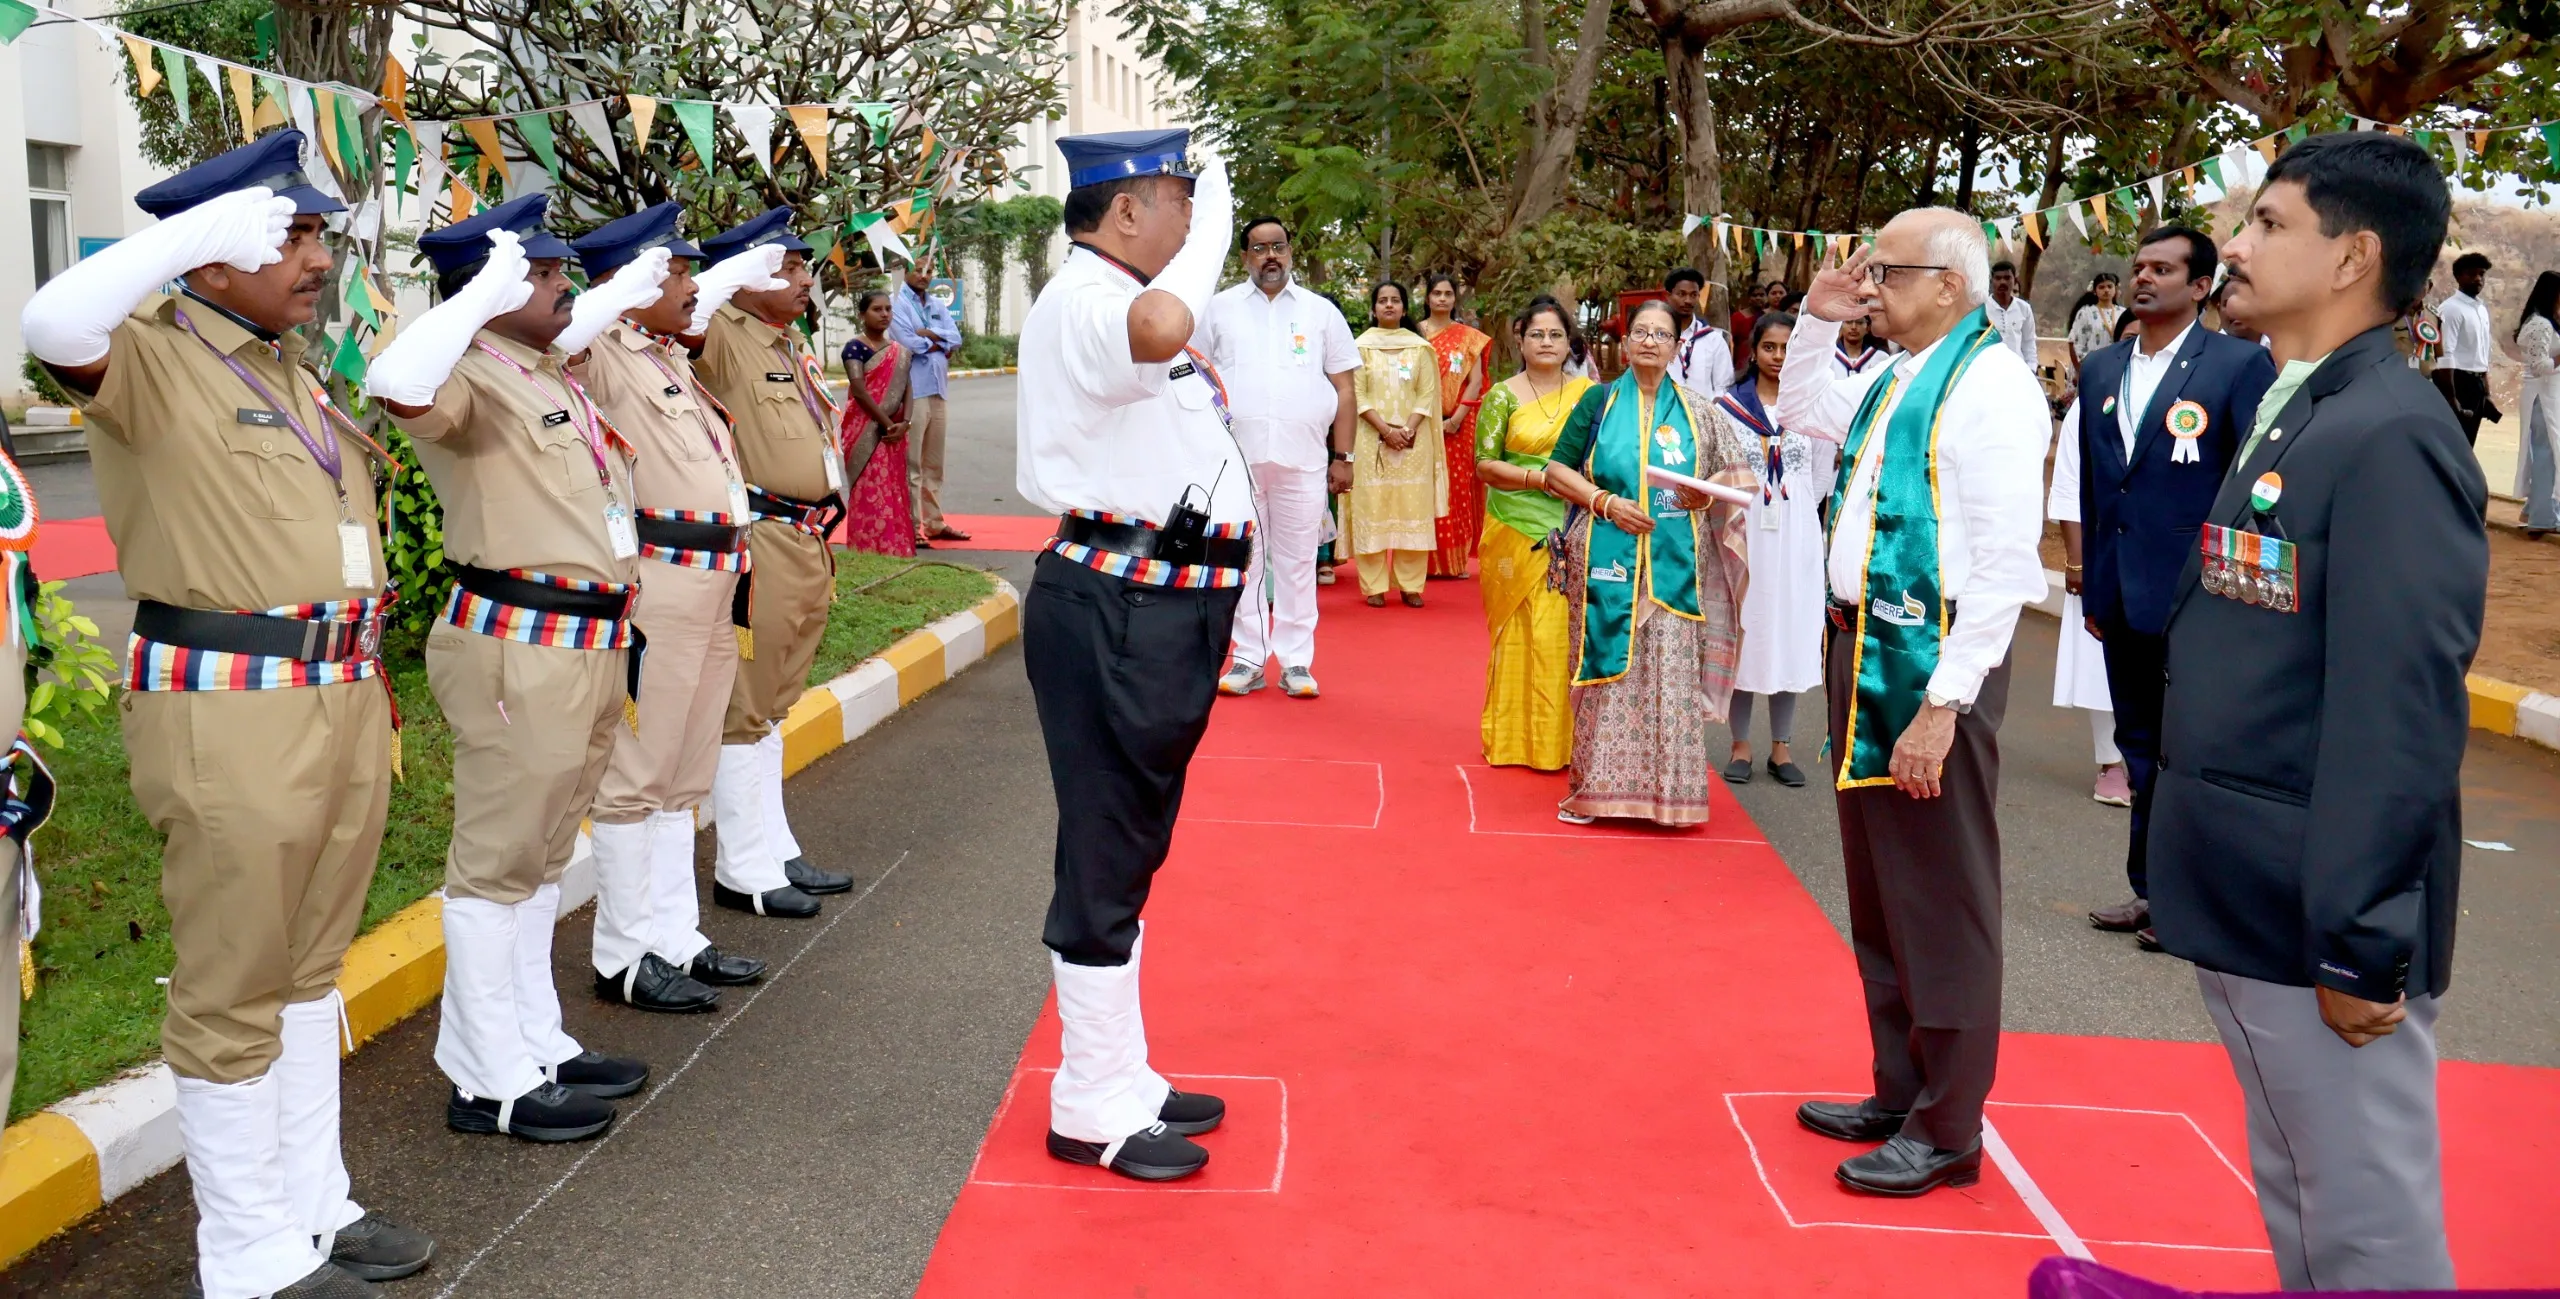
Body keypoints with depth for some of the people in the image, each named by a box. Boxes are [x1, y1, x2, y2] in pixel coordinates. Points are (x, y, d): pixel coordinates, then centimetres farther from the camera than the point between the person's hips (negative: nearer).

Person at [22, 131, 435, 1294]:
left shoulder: (298, 370, 15)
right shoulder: (150, 359, -9)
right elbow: (53, 324, -33)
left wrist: (373, 680, 20)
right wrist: (201, 227, -25)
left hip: (344, 704, 8)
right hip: (230, 714, -8)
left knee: (310, 967, 17)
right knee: (232, 991, 2)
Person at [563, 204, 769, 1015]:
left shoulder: (671, 356, 16)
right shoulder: (605, 356, -11)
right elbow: (554, 335, -32)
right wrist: (629, 287, -26)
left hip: (712, 581, 10)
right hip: (658, 579, -10)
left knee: (683, 775, 15)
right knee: (637, 773, -1)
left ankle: (675, 938, 25)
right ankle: (625, 957, 7)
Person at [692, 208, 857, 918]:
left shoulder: (790, 344, 16)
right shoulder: (724, 337, -12)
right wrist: (740, 271, -28)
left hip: (808, 544, 9)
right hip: (760, 546, -9)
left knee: (771, 707, 17)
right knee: (745, 710, -1)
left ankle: (776, 852, 26)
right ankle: (744, 871, 8)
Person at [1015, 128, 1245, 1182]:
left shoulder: (1117, 302, 18)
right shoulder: (1082, 303, -16)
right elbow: (1158, 329, -40)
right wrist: (1212, 224, -25)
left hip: (1159, 612, 11)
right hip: (1113, 613, -11)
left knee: (1129, 851, 18)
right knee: (1107, 856, -2)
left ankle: (1121, 1083, 32)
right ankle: (1091, 1112, 9)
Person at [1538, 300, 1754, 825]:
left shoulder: (1696, 413, 8)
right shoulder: (1599, 402, 6)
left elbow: (1733, 473, 11)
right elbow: (1558, 469, 3)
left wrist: (1706, 493, -10)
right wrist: (1607, 502, -11)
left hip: (1673, 566, 1)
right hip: (1608, 560, -1)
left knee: (1669, 673, 0)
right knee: (1606, 667, 1)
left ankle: (1665, 788, 8)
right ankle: (1596, 786, 10)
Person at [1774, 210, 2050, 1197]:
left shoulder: (1991, 384, -15)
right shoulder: (1892, 381, 10)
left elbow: (2005, 562, -20)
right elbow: (1799, 413, 32)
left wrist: (1943, 705, -23)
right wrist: (1816, 320, 15)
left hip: (1934, 664, -9)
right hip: (1863, 646, 9)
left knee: (1942, 900, 1)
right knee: (1878, 891, 18)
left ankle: (1948, 1133, 14)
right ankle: (1900, 1093, 34)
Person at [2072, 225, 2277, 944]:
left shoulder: (2239, 364, -7)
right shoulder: (2101, 369, 10)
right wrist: (2092, 587, 13)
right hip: (2123, 595, 6)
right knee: (2141, 746, 14)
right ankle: (2151, 889, 25)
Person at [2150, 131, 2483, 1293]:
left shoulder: (2390, 437, -17)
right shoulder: (2286, 418, 11)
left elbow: (2397, 717, -22)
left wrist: (2362, 943, -21)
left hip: (2324, 919, -9)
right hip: (2247, 898, 9)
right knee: (2292, 1201, 19)